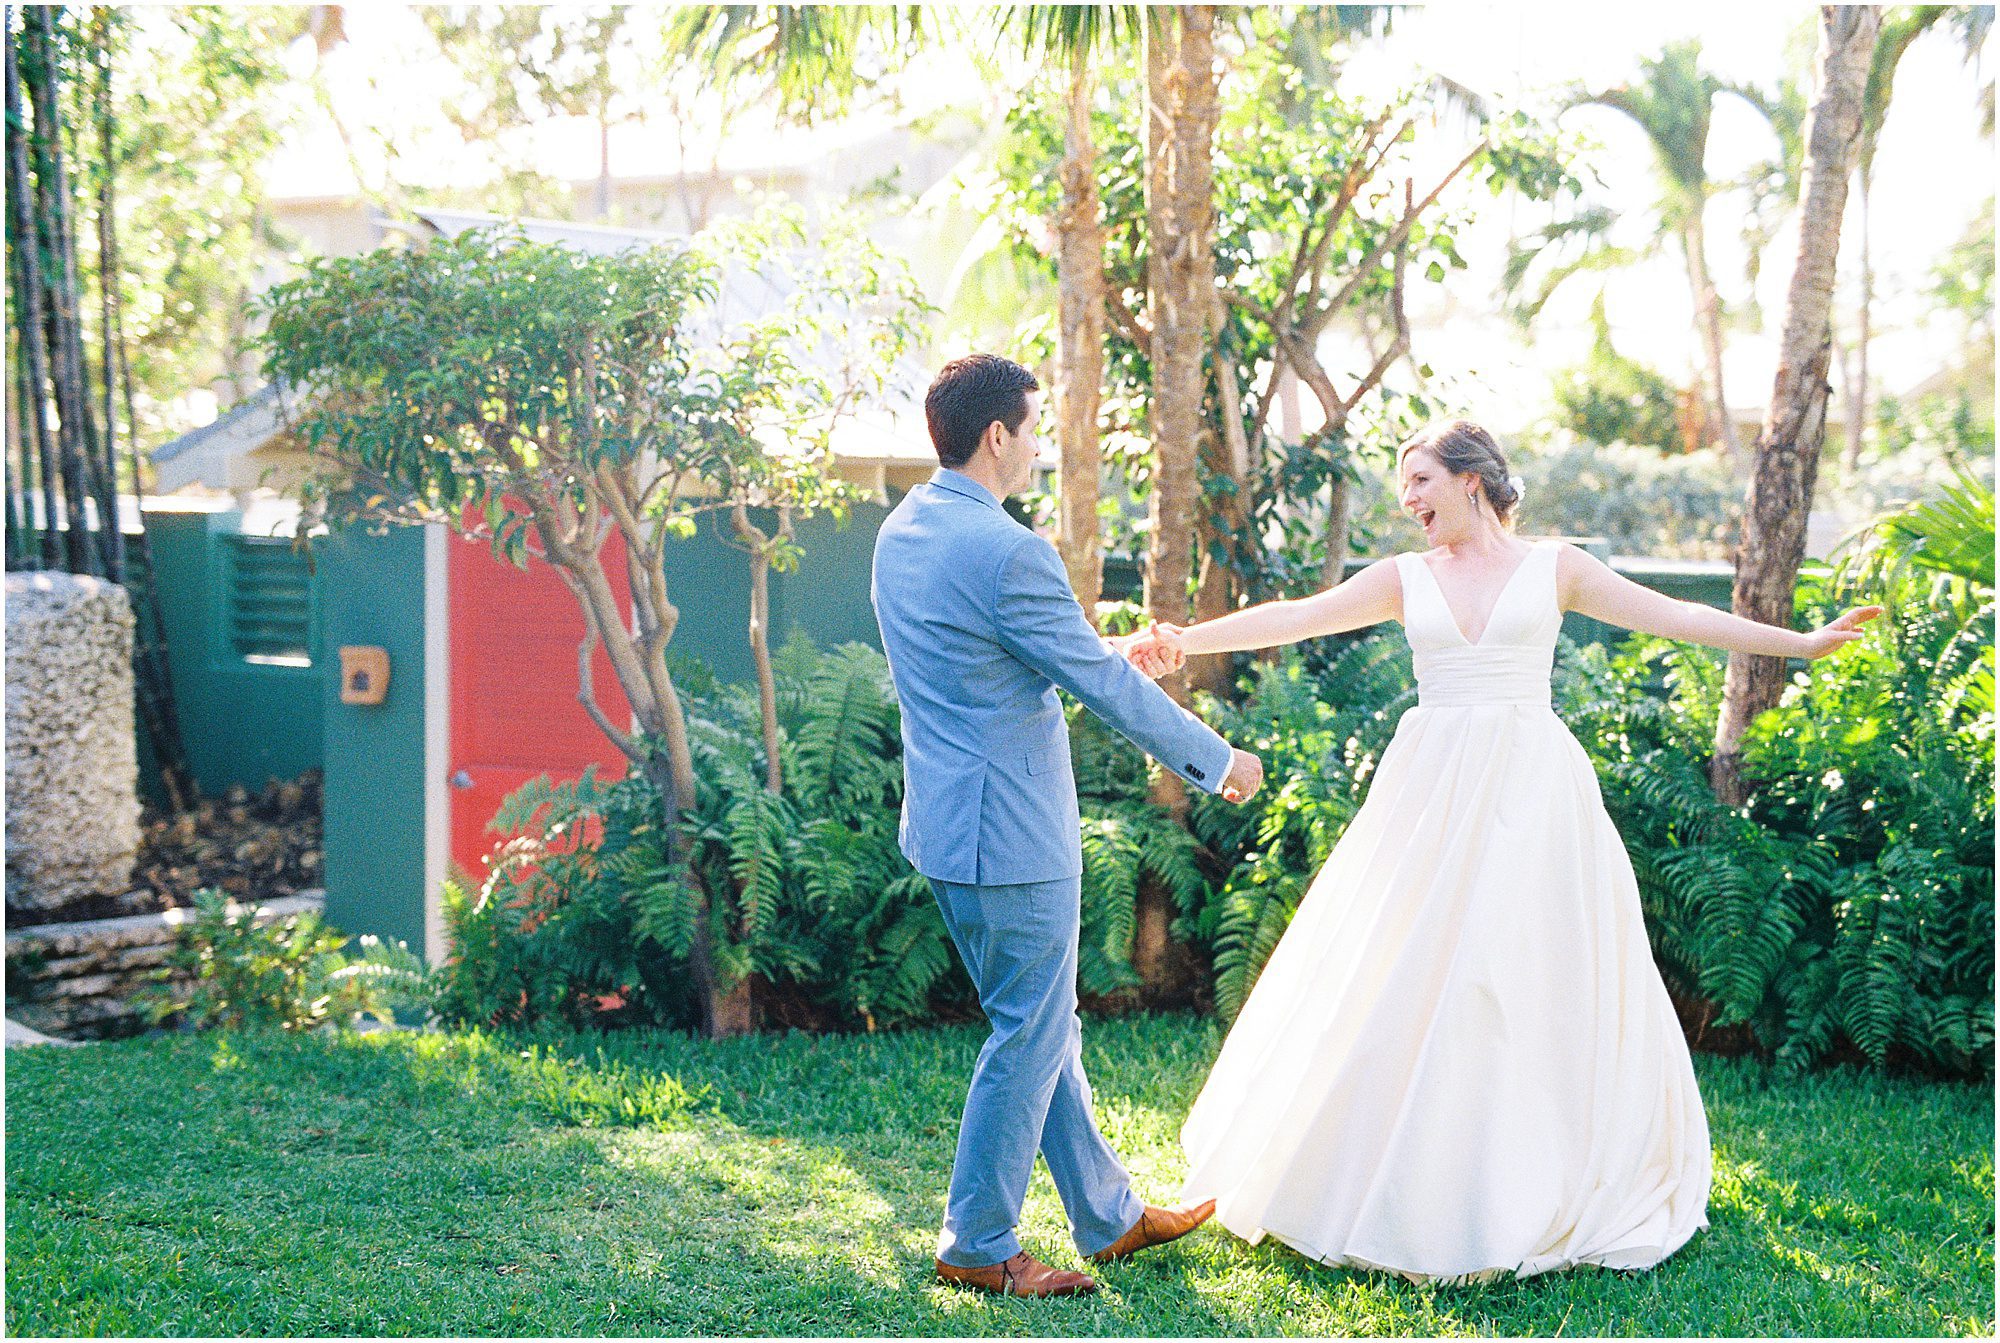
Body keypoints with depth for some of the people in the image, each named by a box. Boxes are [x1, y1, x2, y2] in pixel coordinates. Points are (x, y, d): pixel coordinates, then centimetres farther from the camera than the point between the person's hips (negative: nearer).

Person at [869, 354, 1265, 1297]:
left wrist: (1111, 653, 27)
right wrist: (1218, 759, -2)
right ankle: (976, 1246, 14)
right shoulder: (1007, 552, -21)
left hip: (947, 821, 10)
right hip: (1010, 831, -10)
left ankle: (1108, 1215, 29)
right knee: (1031, 1035, 4)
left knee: (1043, 1026, 17)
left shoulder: (900, 533, 8)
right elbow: (1100, 685, -15)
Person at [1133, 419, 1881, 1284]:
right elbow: (1292, 617, 3)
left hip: (1530, 794, -1)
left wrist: (1801, 644, 1)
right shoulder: (1404, 578, 9)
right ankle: (1405, 1183, 12)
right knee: (1400, 979, -1)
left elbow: (1676, 617, 4)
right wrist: (1187, 641, -7)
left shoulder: (1553, 567, 5)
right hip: (1430, 791, 2)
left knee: (1530, 979, -1)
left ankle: (1535, 1194, 12)